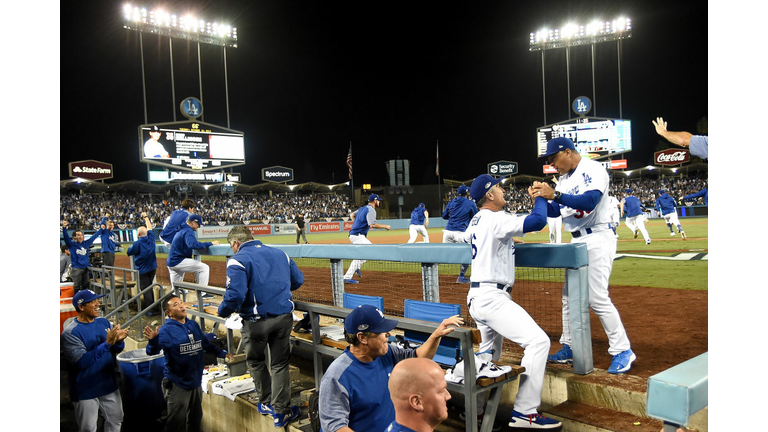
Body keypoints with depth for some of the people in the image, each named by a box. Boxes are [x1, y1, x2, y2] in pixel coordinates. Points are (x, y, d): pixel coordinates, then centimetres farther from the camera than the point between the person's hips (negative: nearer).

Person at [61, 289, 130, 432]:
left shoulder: (104, 322, 1)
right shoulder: (70, 332, -18)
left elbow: (116, 350, 7)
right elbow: (81, 362, -27)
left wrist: (119, 341, -17)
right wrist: (107, 343, -32)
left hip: (109, 384, 6)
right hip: (86, 391, -6)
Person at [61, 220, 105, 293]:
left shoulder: (86, 243, 9)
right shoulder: (72, 244, -3)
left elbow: (94, 237, 19)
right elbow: (66, 237, -18)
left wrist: (101, 229, 25)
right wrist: (64, 228, -35)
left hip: (86, 268, 5)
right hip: (76, 269, -5)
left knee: (86, 286, 9)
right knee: (77, 287, -3)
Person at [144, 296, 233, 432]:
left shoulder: (193, 325, 5)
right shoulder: (165, 330, -14)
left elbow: (207, 345, 17)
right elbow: (152, 352, -26)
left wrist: (223, 354, 11)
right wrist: (152, 340, -46)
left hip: (196, 381, 6)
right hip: (177, 384, -6)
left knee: (196, 419, 21)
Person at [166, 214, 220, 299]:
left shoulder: (181, 230, 19)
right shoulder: (188, 231, -13)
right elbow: (193, 244, -32)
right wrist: (210, 243, -29)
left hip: (171, 262, 11)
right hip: (178, 261, -11)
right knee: (204, 268, -12)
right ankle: (201, 293, -12)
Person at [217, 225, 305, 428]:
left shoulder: (238, 260, -10)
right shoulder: (280, 254, 8)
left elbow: (235, 295, -22)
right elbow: (298, 280, 15)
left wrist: (223, 311, -3)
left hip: (256, 321, -4)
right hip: (284, 317, 4)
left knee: (255, 361, 21)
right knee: (280, 365, 14)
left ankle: (267, 403, 31)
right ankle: (281, 411, 18)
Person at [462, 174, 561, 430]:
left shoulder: (476, 221, 14)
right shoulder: (496, 219, -13)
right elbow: (538, 221, -22)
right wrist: (538, 197, -2)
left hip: (477, 296, 10)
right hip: (492, 298, -10)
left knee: (490, 352, 24)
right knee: (538, 341, -14)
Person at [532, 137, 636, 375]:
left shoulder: (593, 169, -11)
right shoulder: (564, 179, 15)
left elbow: (589, 202, -26)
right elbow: (554, 211, 13)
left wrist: (555, 195, -30)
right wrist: (541, 197, -4)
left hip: (597, 239, -9)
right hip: (577, 241, 9)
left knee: (597, 297, -12)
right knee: (569, 296, 10)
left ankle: (623, 351, 0)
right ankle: (569, 348, 21)